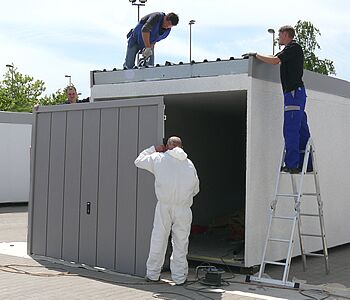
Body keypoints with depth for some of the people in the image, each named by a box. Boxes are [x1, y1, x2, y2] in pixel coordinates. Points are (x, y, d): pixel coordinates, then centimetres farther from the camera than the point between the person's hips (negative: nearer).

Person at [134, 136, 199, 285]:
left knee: (158, 240, 9)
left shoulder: (159, 159, 4)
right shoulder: (190, 164, 12)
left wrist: (153, 149, 26)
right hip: (183, 208, 1)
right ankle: (179, 277, 12)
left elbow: (139, 161, 17)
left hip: (164, 206, -1)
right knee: (180, 242, 7)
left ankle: (152, 274, 18)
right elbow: (196, 189, 17)